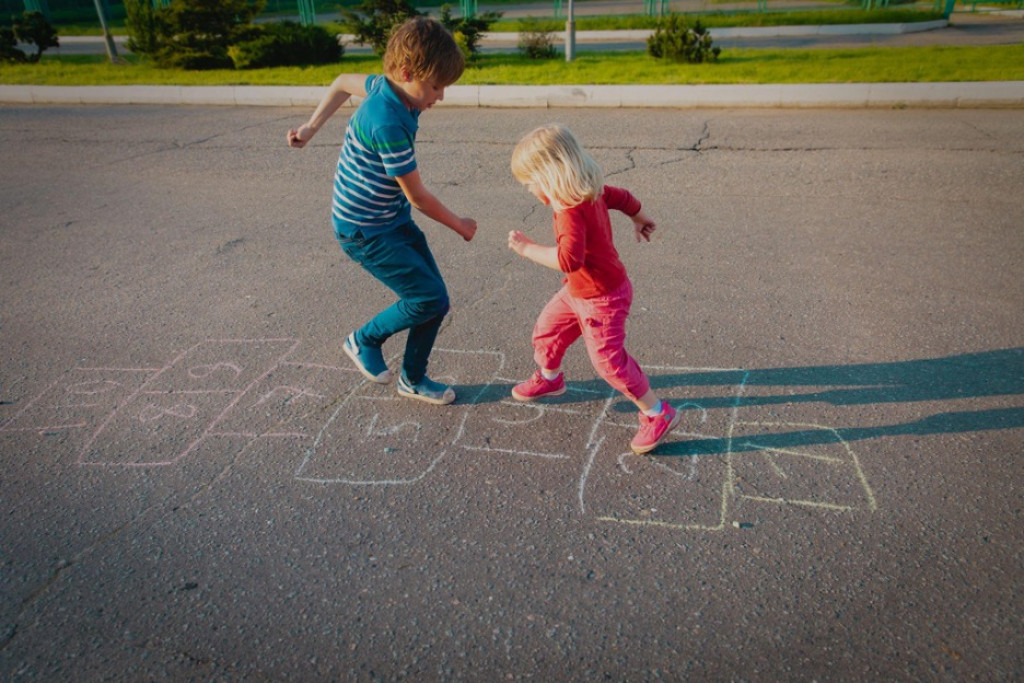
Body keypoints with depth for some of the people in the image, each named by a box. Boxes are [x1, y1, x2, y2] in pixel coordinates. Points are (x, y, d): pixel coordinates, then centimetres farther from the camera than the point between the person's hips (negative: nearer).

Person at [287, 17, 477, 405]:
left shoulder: (389, 88, -2)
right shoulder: (387, 122, -28)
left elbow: (344, 82, 20)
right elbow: (418, 197, -21)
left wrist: (312, 127, 20)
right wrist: (461, 226, -5)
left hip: (395, 222, 9)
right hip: (365, 232, -8)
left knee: (436, 302, 5)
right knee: (429, 298, -14)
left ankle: (413, 379, 24)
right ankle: (366, 340, 13)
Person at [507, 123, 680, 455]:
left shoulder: (572, 212, -32)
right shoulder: (593, 191, -2)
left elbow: (569, 259, -43)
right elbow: (623, 197, 14)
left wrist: (528, 248, -33)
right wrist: (640, 219, 33)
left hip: (601, 299, -10)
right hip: (579, 291, 10)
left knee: (609, 359, -6)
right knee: (547, 329, 21)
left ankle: (658, 414, 8)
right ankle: (549, 378, 49)